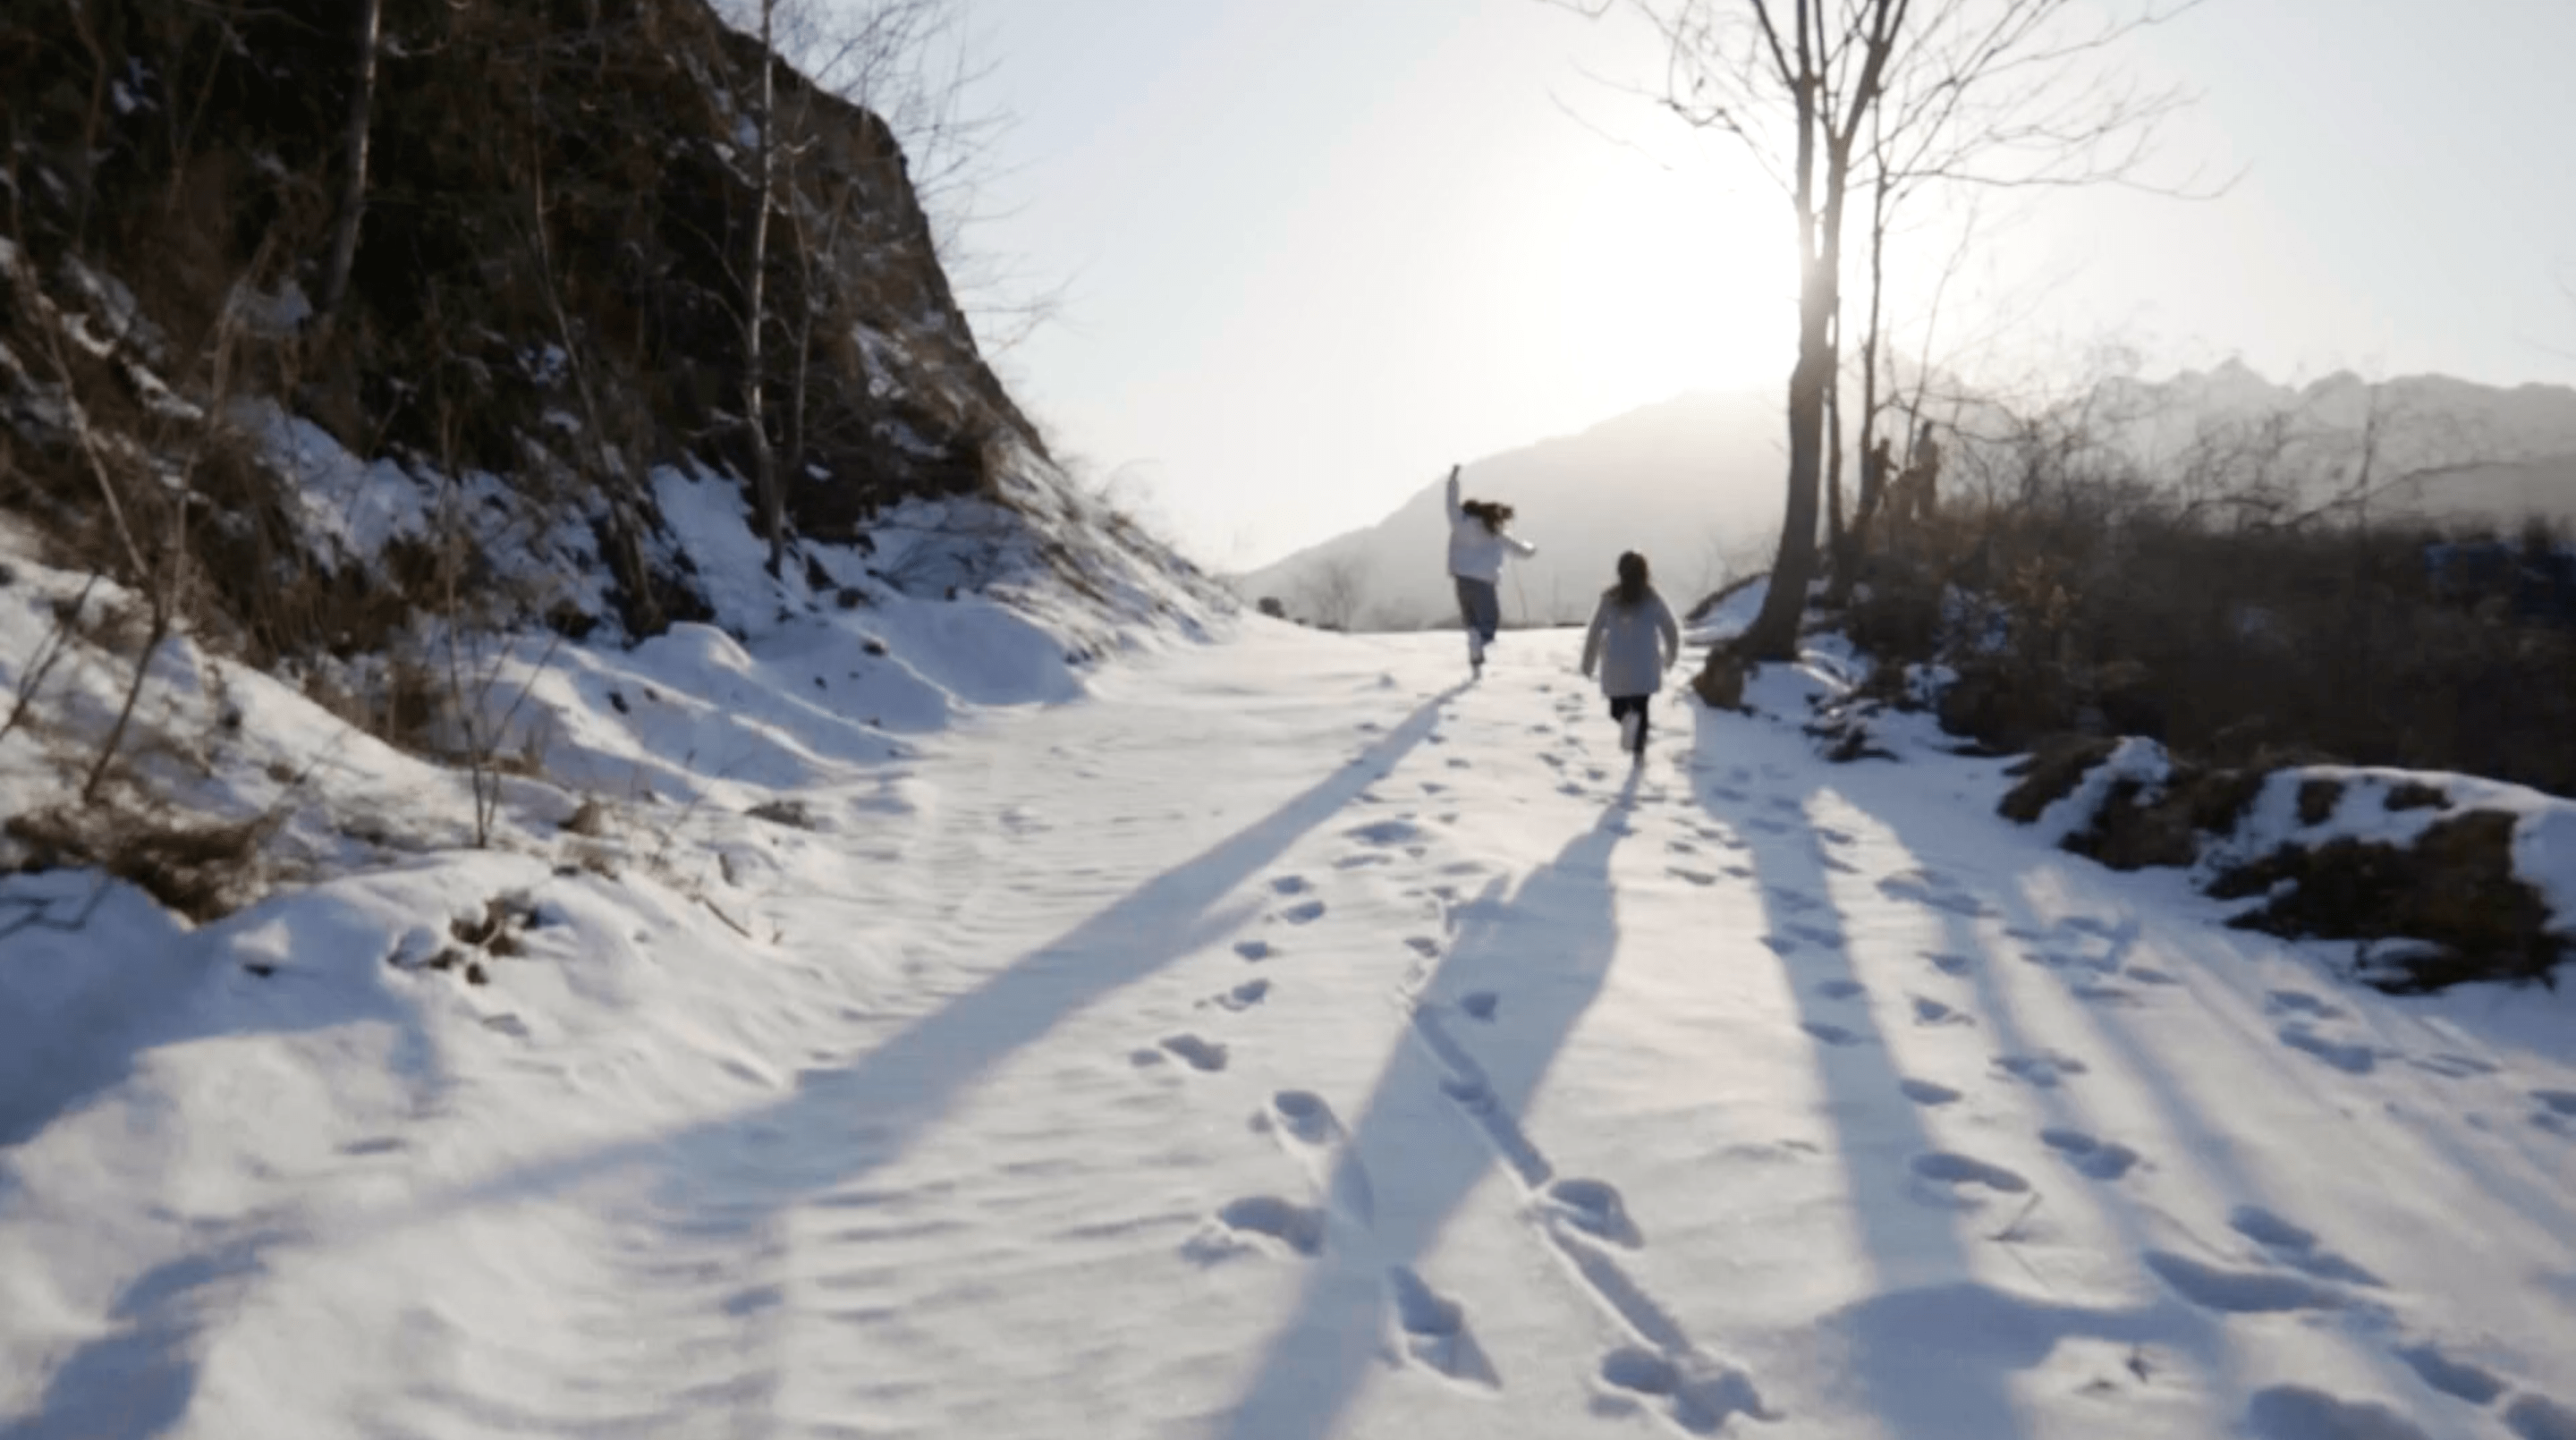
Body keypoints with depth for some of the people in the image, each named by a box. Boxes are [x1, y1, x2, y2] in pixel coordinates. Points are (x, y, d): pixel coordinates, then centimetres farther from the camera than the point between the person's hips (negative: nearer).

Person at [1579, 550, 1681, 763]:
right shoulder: (1652, 599, -3)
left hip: (1616, 664, 0)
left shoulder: (1610, 599, -2)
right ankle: (1639, 751, 5)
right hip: (1644, 665, 0)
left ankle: (1626, 717, -22)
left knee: (1618, 708, 12)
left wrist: (1588, 663, 8)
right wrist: (1671, 656, 20)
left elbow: (1595, 631, -1)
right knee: (1640, 707, 13)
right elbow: (1671, 629, 2)